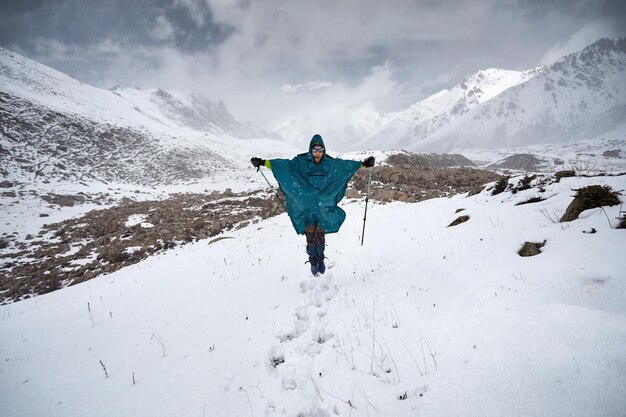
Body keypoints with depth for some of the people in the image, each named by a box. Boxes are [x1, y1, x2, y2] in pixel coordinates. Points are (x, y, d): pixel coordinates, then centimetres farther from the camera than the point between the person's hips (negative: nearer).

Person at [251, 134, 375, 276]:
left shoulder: (331, 164, 1)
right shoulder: (301, 162, -6)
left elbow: (346, 165, 11)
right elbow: (283, 164, -9)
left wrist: (363, 164, 12)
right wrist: (263, 162, -16)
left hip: (323, 206, 2)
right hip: (306, 207, -1)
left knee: (320, 235, 7)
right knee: (310, 236, 1)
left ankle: (320, 259, 26)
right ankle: (313, 261, 17)